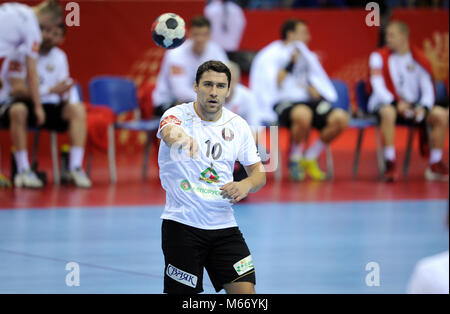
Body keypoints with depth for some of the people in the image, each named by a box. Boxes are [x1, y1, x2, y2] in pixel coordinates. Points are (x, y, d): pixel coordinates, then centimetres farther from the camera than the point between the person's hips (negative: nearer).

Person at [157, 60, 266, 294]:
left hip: (224, 225, 4)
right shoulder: (178, 115, -9)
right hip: (182, 223, -4)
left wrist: (246, 185, -13)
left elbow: (259, 173, 12)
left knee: (245, 291, -7)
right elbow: (168, 131, -34)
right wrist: (179, 137, -60)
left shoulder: (238, 125, 5)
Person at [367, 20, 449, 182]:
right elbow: (378, 87, -13)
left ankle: (435, 165, -9)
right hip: (386, 103, -4)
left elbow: (428, 90, 1)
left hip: (412, 105, 4)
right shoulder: (379, 56, -4)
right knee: (388, 112, -39)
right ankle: (390, 164, -35)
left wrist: (423, 107, -21)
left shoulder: (419, 60, 4)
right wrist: (396, 103, -29)